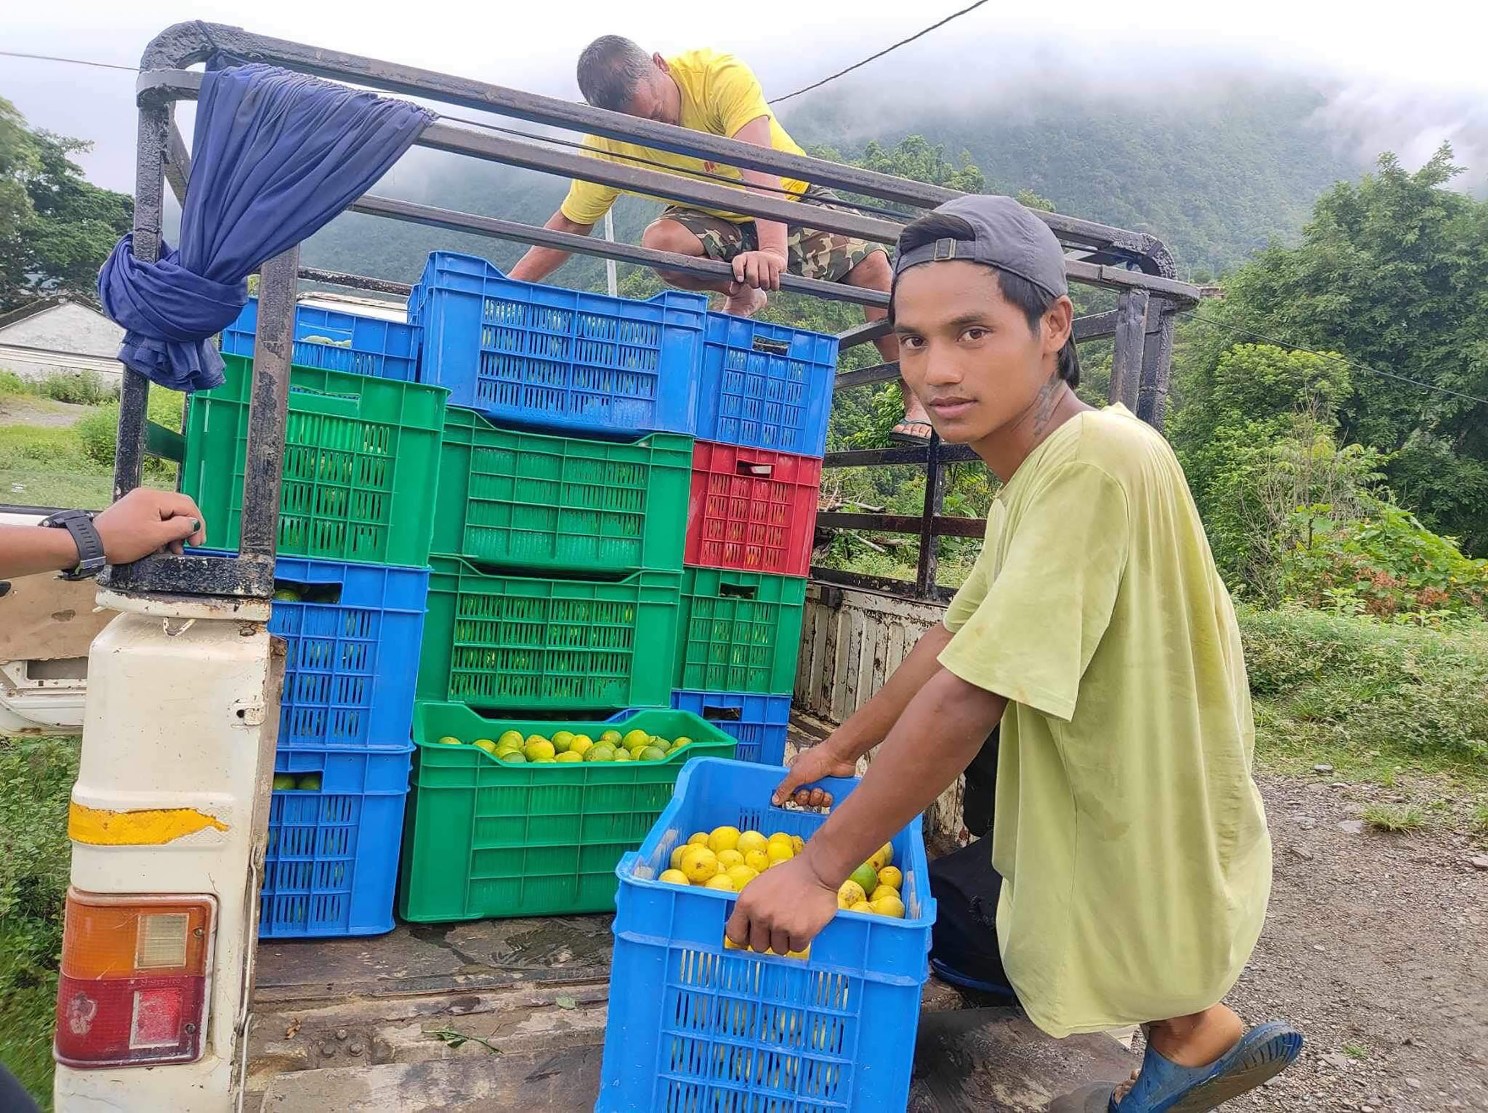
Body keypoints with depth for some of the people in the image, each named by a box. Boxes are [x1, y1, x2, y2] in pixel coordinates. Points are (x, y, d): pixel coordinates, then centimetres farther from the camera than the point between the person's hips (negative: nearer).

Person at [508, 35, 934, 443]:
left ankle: (917, 405, -15)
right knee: (660, 242, -32)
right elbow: (570, 225, -10)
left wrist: (772, 248, -61)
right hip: (712, 220, 2)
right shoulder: (607, 144, -19)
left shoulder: (720, 75, -30)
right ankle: (742, 297, -3)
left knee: (871, 260, -25)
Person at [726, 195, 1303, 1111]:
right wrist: (841, 749, 16)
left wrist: (821, 867, -26)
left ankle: (1194, 1037, 33)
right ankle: (1194, 1036, 39)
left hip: (1151, 856, -9)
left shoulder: (1096, 462, -30)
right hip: (1111, 827, 9)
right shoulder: (1037, 475, 2)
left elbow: (970, 695, -33)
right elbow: (956, 639, 11)